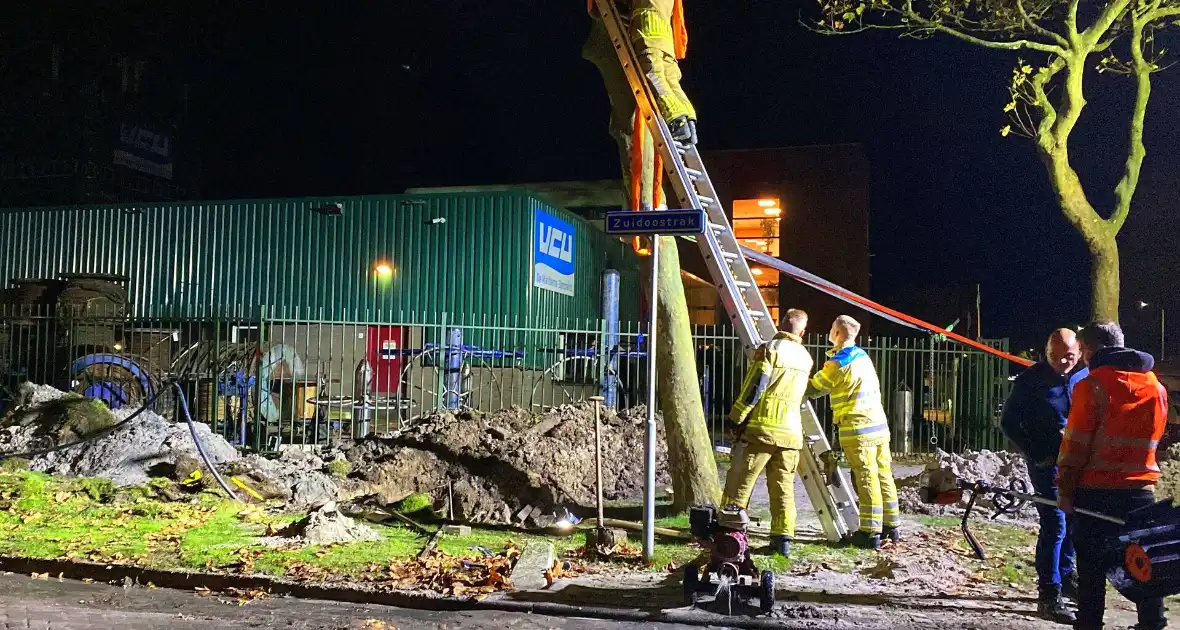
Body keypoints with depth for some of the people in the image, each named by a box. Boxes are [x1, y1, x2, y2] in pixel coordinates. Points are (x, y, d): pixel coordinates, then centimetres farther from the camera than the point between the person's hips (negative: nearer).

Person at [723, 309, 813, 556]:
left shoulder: (770, 348, -7)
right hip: (791, 432, 5)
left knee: (740, 482, 1)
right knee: (783, 487, 9)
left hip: (762, 428, -5)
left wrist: (737, 417, -7)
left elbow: (755, 386, -12)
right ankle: (783, 538, 6)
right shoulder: (805, 357, 13)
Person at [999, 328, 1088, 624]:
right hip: (1048, 461, -5)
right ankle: (1049, 596, -4)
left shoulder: (1086, 376, 3)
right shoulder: (1030, 380, -9)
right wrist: (1036, 454, -9)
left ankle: (1065, 576, 35)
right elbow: (1009, 422, -4)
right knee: (1055, 525, -9)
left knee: (1074, 521, 15)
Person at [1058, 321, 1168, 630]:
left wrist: (1065, 487, -5)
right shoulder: (1156, 386, 8)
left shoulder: (1092, 385, -11)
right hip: (1140, 489, 5)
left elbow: (1075, 443, -11)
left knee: (1092, 563, 4)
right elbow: (1151, 438, 15)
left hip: (1096, 491, -4)